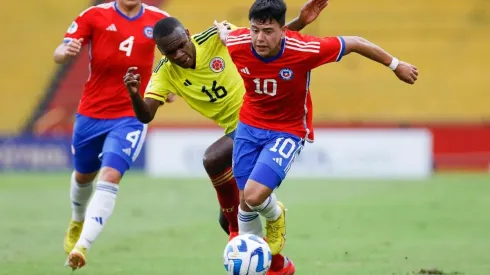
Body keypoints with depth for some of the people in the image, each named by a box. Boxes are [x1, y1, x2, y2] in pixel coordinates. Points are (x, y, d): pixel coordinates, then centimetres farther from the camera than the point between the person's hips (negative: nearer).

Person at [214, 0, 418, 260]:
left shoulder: (304, 49, -29)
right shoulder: (236, 44, -23)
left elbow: (354, 43, -13)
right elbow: (224, 32, 5)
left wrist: (396, 65, -1)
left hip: (287, 131, -3)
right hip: (249, 126, 3)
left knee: (255, 195, -21)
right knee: (246, 202, 7)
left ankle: (275, 216, 17)